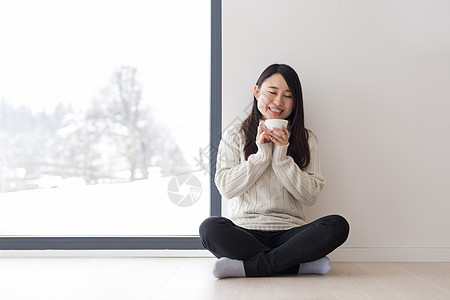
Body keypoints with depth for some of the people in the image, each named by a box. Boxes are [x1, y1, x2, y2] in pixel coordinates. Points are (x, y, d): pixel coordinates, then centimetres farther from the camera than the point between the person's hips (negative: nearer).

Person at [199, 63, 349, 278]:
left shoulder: (306, 140, 11)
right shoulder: (235, 136, 9)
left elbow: (310, 196, 1)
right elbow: (226, 188, -1)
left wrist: (281, 156, -8)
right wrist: (261, 155, -8)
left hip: (289, 233, 1)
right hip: (244, 232, -1)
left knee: (338, 225, -27)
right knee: (210, 228, -32)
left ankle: (248, 267, -23)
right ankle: (303, 264, -23)